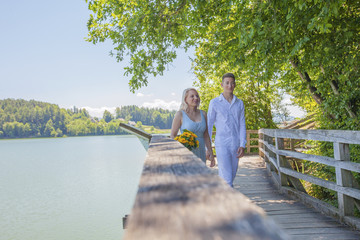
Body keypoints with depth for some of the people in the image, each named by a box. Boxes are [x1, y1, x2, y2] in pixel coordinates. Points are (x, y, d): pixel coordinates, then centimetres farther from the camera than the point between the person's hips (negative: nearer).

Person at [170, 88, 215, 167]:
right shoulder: (180, 114, -5)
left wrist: (211, 153, 10)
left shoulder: (203, 114, 8)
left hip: (200, 154, 5)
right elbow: (172, 136, -5)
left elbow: (206, 135, 13)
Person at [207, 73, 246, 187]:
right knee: (227, 178, -11)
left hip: (235, 145, 4)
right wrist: (208, 146, 0)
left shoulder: (240, 103, 8)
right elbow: (209, 125, 1)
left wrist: (242, 145, -5)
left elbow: (242, 125, 5)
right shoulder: (214, 102, -2)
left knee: (231, 176, 14)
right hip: (221, 144, -4)